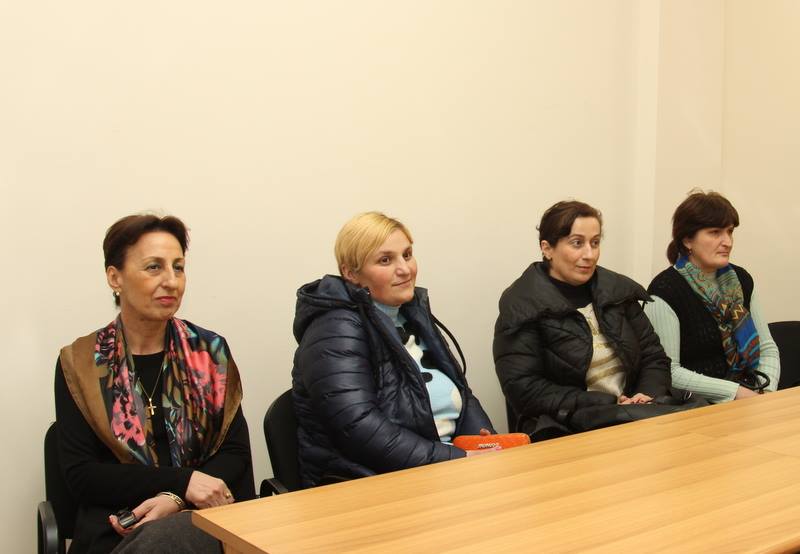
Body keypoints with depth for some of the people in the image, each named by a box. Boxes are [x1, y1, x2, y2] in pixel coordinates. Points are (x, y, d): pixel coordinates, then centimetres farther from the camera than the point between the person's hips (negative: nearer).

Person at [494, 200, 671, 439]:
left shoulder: (619, 290, 12)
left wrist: (648, 396, -5)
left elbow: (653, 356, 17)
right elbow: (524, 390, -13)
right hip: (562, 431, -6)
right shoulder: (522, 306, -6)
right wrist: (608, 404, -14)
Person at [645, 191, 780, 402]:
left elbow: (767, 347, 14)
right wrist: (734, 391, -16)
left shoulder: (741, 280, 11)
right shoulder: (665, 290, -11)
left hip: (746, 396, 6)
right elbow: (668, 372, -15)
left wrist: (767, 391, -4)